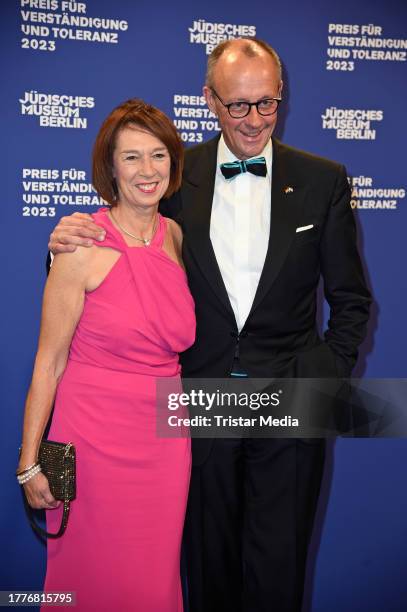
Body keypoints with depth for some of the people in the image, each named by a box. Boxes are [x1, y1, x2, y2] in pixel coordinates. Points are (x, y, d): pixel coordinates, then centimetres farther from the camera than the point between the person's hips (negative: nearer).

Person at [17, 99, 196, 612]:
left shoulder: (176, 237, 3)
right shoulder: (84, 246, -12)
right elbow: (49, 361, -9)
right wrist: (29, 462, -8)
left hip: (165, 439, 5)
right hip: (95, 436, -4)